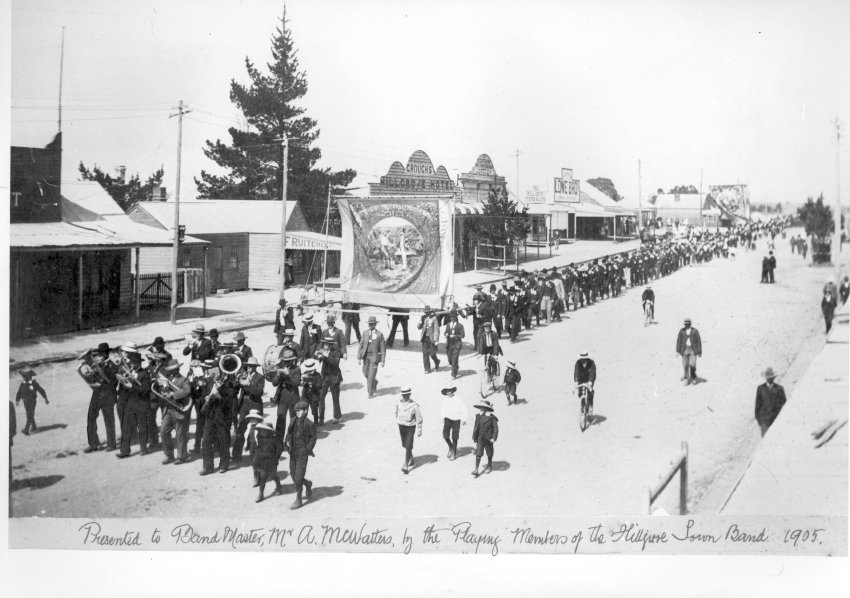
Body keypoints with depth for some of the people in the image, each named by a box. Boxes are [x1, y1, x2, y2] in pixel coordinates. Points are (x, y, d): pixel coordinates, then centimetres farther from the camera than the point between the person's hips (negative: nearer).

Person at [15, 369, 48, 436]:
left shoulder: (34, 383, -10)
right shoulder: (23, 384, 2)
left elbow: (41, 391, -3)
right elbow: (19, 393, 3)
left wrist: (46, 399, 0)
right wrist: (17, 400, -11)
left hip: (32, 402, -5)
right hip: (25, 402, 5)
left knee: (30, 416, -11)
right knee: (30, 415, 14)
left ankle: (26, 429, -18)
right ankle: (34, 426, 32)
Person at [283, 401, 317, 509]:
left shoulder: (309, 424, -12)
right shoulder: (293, 421, 4)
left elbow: (313, 437, -4)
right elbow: (289, 433, 15)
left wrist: (308, 449, -11)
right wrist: (287, 442, -1)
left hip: (303, 453, -6)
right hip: (293, 452, 6)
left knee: (298, 477, -6)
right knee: (293, 476, 12)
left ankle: (298, 500, 5)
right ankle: (308, 484, 40)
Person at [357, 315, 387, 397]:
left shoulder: (379, 334, -5)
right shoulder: (365, 333, 6)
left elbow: (383, 348, -4)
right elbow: (361, 346, 6)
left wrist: (383, 361, -8)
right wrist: (359, 358, 0)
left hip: (374, 357, -4)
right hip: (366, 356, 4)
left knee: (371, 375, -7)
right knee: (366, 373, 13)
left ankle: (370, 393, 5)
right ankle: (375, 382, 42)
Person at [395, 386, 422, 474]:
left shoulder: (414, 406, -21)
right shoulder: (398, 403, -8)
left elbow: (419, 419, -13)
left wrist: (419, 430, -10)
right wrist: (398, 422, 19)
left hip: (410, 427, -5)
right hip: (401, 426, 5)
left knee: (408, 446, -8)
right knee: (405, 445, 17)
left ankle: (406, 465, -5)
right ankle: (411, 459, 39)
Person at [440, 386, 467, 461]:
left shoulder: (457, 399, -11)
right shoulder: (444, 399, -1)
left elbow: (463, 408, -6)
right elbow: (442, 408, 17)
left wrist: (464, 419, -6)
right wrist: (443, 417, 15)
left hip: (456, 419, -2)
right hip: (448, 419, 2)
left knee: (454, 437, 2)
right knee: (445, 435, -11)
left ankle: (454, 453, 19)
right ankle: (450, 447, 19)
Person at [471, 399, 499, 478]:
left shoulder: (491, 417, -13)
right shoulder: (478, 416, 0)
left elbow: (495, 428, -10)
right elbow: (475, 427, 9)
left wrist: (494, 438, -15)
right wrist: (474, 437, 9)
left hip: (488, 439, -3)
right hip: (480, 439, 3)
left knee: (489, 454, 15)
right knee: (478, 454, -4)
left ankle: (489, 466, 37)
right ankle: (476, 470, -4)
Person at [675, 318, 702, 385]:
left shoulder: (695, 331, -3)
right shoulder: (681, 331, 1)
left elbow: (699, 341, -1)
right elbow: (678, 341, 1)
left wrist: (699, 352, -3)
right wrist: (677, 351, -4)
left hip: (693, 350, -2)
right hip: (684, 350, 2)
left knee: (692, 364, -12)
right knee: (685, 365, 1)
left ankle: (693, 377, 12)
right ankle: (686, 379, 15)